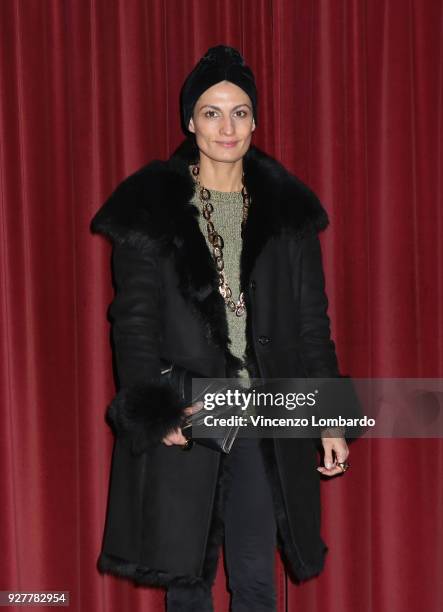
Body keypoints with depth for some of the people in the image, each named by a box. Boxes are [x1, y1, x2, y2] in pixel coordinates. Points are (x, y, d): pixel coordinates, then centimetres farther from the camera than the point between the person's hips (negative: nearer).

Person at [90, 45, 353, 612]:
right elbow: (133, 317, -3)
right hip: (183, 421, -2)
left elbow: (312, 320, 7)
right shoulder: (150, 207, -1)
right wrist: (155, 412, -14)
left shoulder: (287, 209, 6)